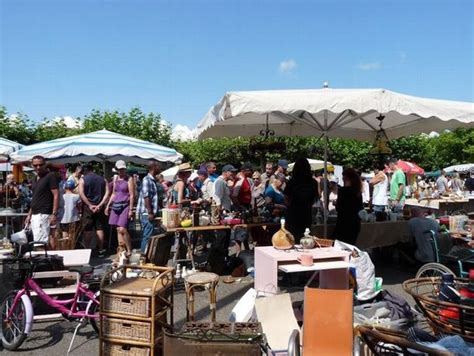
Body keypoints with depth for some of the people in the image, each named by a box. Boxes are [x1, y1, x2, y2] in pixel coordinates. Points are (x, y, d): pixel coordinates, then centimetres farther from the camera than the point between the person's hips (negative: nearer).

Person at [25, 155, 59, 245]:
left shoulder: (50, 176, -7)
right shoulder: (36, 179, 17)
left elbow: (56, 195, -14)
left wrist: (54, 214, -21)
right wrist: (29, 214, 20)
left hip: (43, 214, -9)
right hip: (34, 215, 9)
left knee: (40, 242, -12)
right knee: (36, 241, 9)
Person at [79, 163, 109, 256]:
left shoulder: (82, 179, -3)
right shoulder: (102, 179, 7)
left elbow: (81, 194, -14)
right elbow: (107, 193, -2)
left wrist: (90, 205, -12)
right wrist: (100, 205, -7)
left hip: (87, 207, -3)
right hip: (99, 207, 3)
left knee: (87, 229, 3)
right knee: (99, 228, 8)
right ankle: (101, 250, 12)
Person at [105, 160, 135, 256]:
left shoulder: (129, 179, -4)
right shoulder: (115, 178, 14)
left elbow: (132, 195, -8)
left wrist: (131, 209, -13)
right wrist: (108, 206, 17)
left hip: (125, 206, -6)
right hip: (115, 206, 6)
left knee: (122, 229, -14)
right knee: (118, 230, 5)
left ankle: (129, 251, -2)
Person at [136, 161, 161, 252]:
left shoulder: (152, 180, 16)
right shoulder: (147, 180, -12)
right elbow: (146, 197, -19)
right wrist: (150, 212, -21)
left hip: (150, 213, 10)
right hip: (147, 213, -10)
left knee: (147, 236, 14)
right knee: (147, 236, -6)